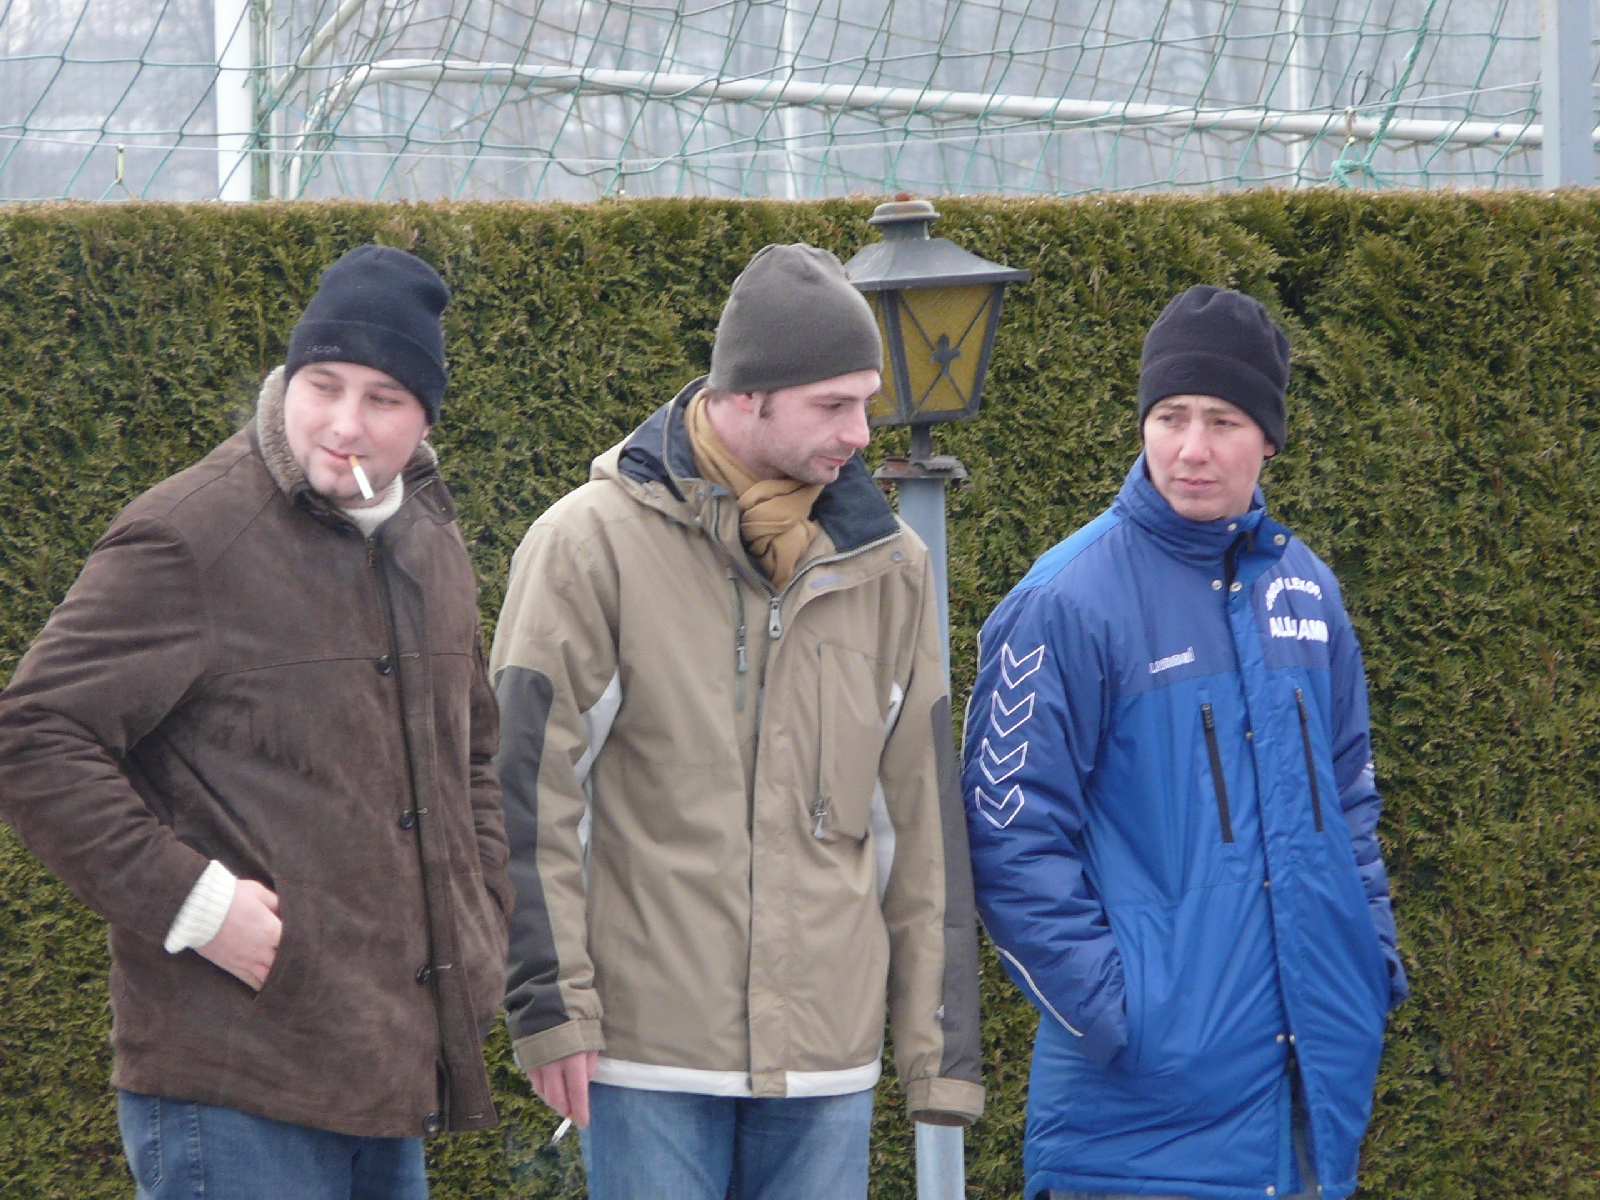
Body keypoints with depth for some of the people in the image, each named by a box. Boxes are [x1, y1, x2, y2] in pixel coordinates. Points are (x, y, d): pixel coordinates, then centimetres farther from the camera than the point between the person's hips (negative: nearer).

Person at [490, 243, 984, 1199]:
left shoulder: (885, 563, 10)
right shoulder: (593, 544, -3)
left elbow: (920, 817, 13)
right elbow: (528, 792, -3)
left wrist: (940, 1044, 10)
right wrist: (549, 1000, -7)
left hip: (829, 1050, 4)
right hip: (651, 1048, -4)